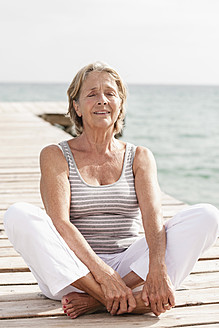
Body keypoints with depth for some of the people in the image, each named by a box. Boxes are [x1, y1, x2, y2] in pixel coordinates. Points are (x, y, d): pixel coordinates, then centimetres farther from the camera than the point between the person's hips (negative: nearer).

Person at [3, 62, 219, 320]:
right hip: (72, 273, -1)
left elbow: (153, 215, -8)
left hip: (130, 267, 2)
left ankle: (97, 300, -26)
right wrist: (103, 273, -27)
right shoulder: (55, 156, 3)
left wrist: (158, 269, -29)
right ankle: (127, 302, -33)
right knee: (19, 215, -27)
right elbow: (59, 223, -12)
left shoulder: (140, 157, 10)